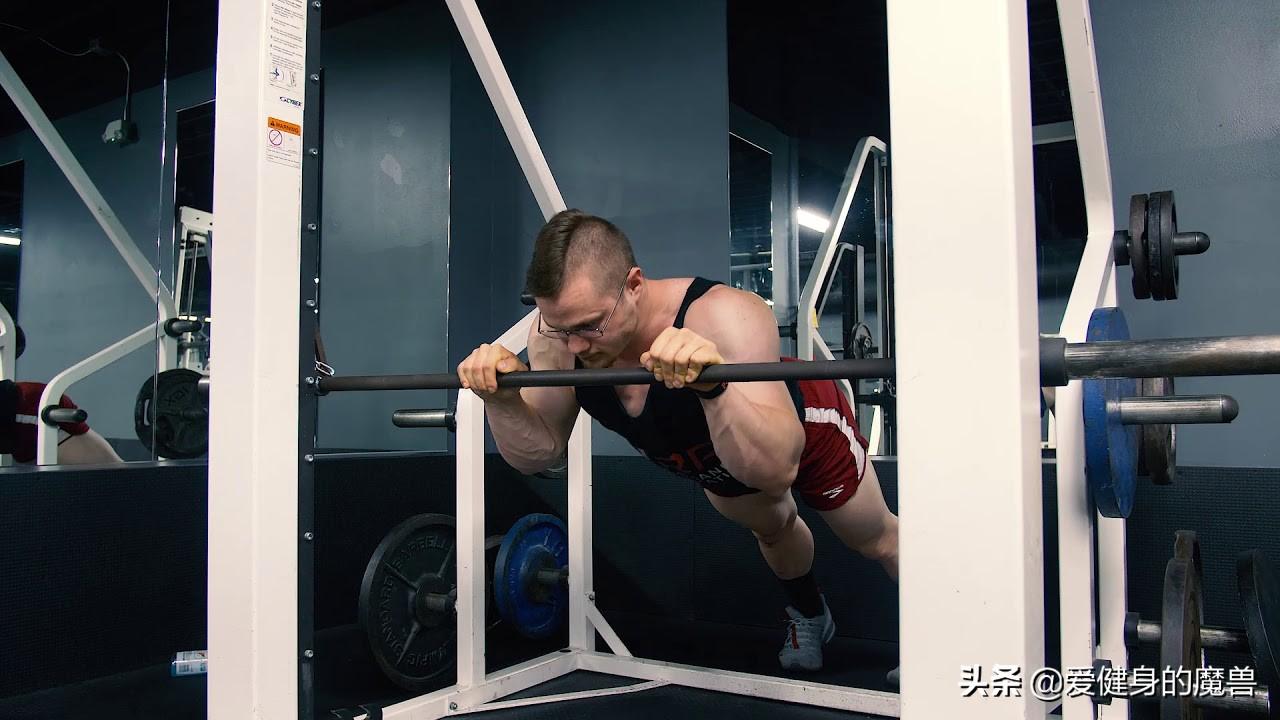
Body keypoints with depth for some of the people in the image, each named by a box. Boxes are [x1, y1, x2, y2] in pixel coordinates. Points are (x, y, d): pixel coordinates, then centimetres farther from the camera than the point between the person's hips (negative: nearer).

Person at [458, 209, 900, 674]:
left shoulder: (723, 318, -47)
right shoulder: (558, 333, -31)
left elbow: (775, 468, -54)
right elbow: (535, 454, -20)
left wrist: (714, 388, -70)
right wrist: (502, 399, -40)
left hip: (802, 426, -4)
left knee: (877, 541, 20)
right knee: (772, 529, 30)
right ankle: (809, 617, 62)